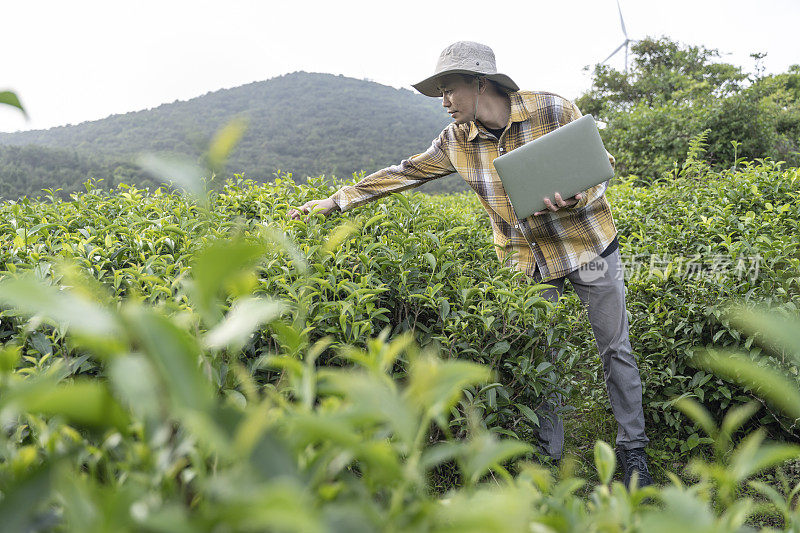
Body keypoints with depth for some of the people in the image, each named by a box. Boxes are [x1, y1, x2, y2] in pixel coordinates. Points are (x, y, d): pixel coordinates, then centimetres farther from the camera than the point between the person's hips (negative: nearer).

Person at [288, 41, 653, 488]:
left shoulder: (553, 110, -15)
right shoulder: (457, 141, -4)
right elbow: (403, 173, 1)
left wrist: (573, 197, -29)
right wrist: (336, 201, 1)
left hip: (588, 244, -2)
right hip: (527, 260, 3)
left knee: (616, 350, 7)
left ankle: (633, 450, 24)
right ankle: (549, 453, 21)